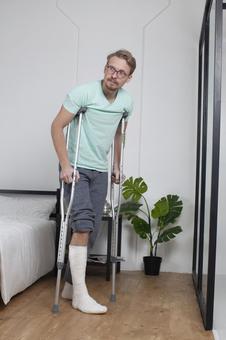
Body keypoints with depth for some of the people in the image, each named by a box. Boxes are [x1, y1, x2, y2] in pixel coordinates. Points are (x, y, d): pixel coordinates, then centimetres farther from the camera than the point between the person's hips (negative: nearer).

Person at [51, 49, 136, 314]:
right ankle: (80, 295, -10)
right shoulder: (83, 92, -14)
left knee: (91, 230, 5)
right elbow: (57, 126, -12)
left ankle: (70, 284, 19)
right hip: (76, 167, -5)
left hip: (100, 171, 6)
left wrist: (116, 165, 18)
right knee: (83, 223, -18)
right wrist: (65, 165, -18)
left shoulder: (127, 101, 2)